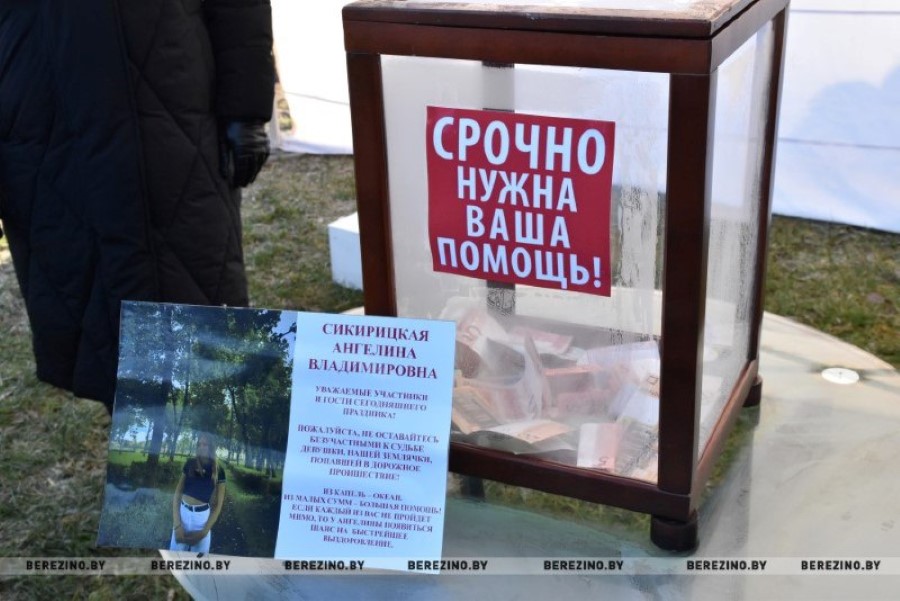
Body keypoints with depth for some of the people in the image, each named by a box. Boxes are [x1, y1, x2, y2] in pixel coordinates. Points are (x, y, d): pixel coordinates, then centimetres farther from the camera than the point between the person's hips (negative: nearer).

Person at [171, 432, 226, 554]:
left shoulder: (218, 471, -2)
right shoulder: (190, 464, 1)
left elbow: (218, 505, 1)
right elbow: (178, 493, 2)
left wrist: (204, 532, -7)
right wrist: (177, 524, -9)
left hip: (202, 516, -1)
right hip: (183, 512, 1)